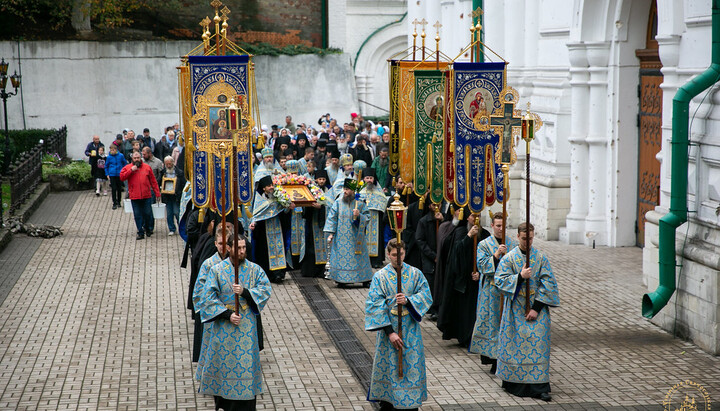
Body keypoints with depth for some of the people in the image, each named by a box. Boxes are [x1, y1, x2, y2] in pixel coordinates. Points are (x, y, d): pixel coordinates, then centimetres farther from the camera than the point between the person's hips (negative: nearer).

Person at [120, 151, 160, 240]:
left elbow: (153, 181, 10)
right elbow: (122, 177, -7)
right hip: (134, 197, 0)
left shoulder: (147, 167, 8)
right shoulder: (127, 168, 6)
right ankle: (140, 233, 10)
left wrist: (157, 193, 8)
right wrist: (131, 170, -15)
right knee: (137, 215, 3)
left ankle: (148, 229, 26)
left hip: (146, 196, 0)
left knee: (148, 214, 5)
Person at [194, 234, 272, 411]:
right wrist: (227, 314, -17)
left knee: (246, 362, 1)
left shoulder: (254, 269, 0)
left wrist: (245, 292, -23)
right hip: (223, 325, 0)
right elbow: (208, 297, -9)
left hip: (247, 325, 0)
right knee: (222, 360, 9)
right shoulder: (217, 270, -4)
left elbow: (266, 290, -8)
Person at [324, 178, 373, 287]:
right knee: (341, 257, -1)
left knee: (358, 258, 2)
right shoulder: (338, 202, 1)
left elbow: (367, 218, 1)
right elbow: (332, 218, 0)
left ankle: (365, 280, 11)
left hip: (355, 237, -1)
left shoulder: (360, 203, -1)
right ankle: (341, 280, 7)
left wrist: (359, 216, -19)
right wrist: (330, 233, -7)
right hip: (341, 238, 1)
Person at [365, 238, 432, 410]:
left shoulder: (415, 274, 1)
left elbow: (426, 296, -3)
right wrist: (390, 332, -17)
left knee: (412, 365, 4)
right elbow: (375, 306, -10)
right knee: (388, 366, 5)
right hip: (388, 328, -1)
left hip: (411, 329, 2)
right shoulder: (380, 276, -6)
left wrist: (408, 300, -23)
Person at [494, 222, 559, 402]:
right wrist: (520, 276, -20)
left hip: (536, 308, 0)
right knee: (514, 345, 3)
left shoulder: (540, 257, 1)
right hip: (515, 309, 0)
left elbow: (548, 284, -3)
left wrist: (536, 308, -10)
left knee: (538, 344, -6)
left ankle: (540, 386, -5)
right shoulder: (509, 258, 0)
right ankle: (513, 381, 16)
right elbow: (500, 281, -5)